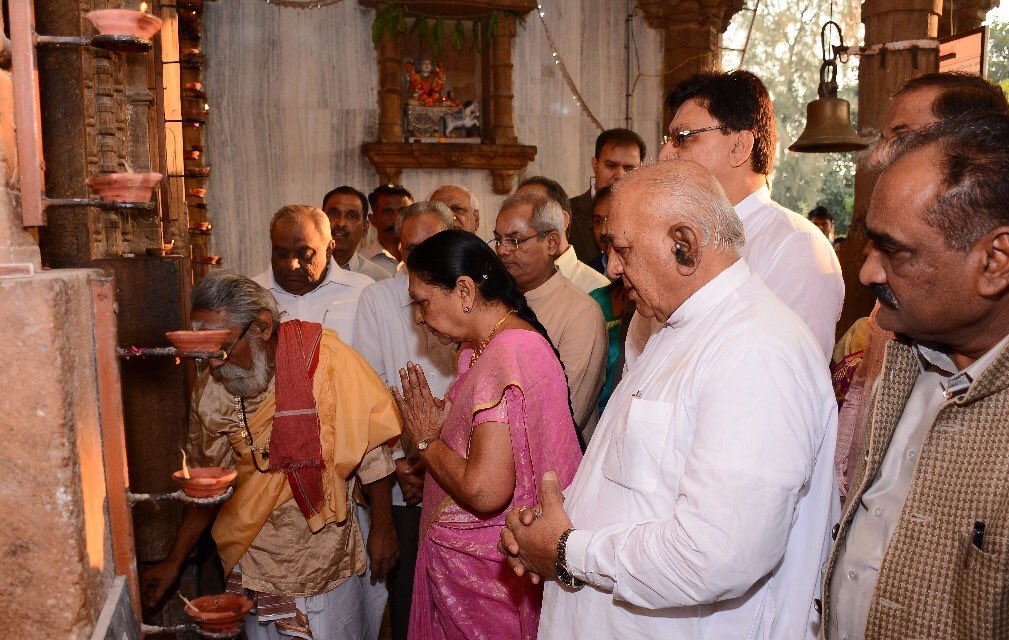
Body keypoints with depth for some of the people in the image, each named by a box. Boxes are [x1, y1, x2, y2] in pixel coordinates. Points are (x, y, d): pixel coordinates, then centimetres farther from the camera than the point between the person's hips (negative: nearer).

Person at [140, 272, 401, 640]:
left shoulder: (324, 358, -18)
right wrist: (173, 563, 7)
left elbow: (366, 449, -10)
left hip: (329, 562, -2)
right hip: (257, 565, 2)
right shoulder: (209, 393, -7)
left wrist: (382, 526, -6)